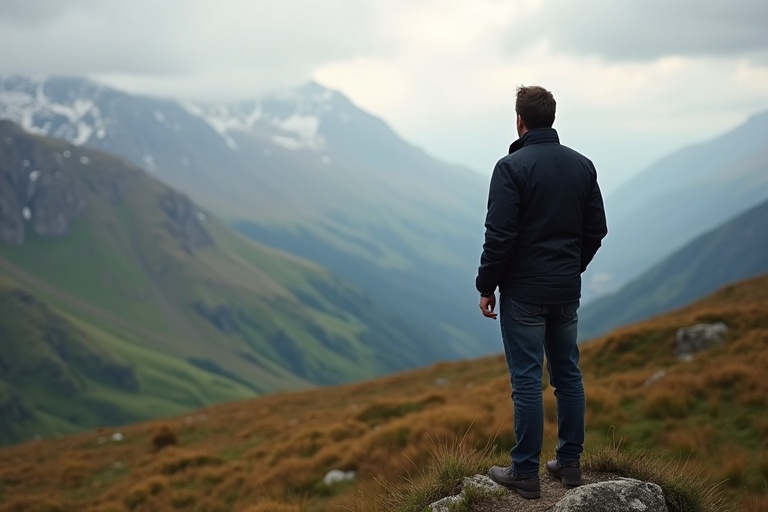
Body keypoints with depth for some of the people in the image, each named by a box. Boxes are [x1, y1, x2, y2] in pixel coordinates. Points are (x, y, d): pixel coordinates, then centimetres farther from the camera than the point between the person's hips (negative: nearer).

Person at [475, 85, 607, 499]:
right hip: (567, 291, 6)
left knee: (527, 379, -2)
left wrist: (486, 285, -7)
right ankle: (569, 462, 20)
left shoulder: (512, 166, -13)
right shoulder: (582, 165, 6)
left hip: (524, 291, -6)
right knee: (568, 374, 13)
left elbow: (499, 235, -17)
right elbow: (596, 229, 9)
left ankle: (525, 473, 5)